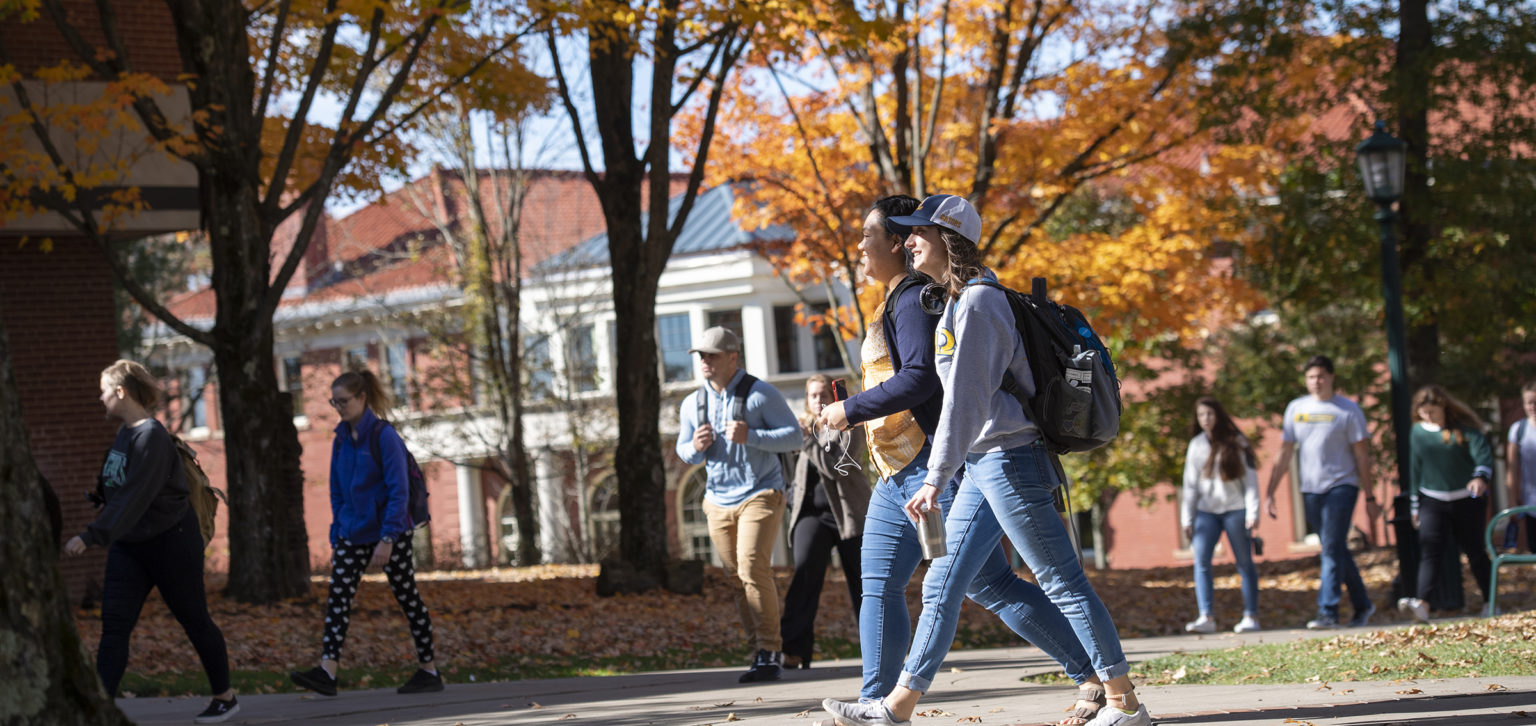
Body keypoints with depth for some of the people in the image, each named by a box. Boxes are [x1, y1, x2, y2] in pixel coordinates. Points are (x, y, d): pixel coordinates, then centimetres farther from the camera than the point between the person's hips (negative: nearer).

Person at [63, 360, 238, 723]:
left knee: (194, 620, 7)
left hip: (171, 541, -8)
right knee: (114, 626, -4)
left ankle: (225, 697, 23)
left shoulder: (151, 437, -21)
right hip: (128, 545, 8)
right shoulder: (124, 433, 6)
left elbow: (133, 498, -29)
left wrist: (91, 537, -34)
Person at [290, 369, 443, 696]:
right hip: (352, 532, 6)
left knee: (407, 597, 5)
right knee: (338, 596, -7)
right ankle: (327, 671, -14)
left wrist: (387, 539, -21)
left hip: (389, 531, -6)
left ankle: (429, 670, 15)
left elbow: (399, 491, -17)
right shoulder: (341, 439, 6)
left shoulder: (384, 436, -14)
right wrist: (336, 535, 10)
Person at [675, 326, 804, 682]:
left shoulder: (761, 394, -4)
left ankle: (770, 654, -14)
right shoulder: (692, 404, 11)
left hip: (760, 495, -5)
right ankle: (764, 651, 9)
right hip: (718, 502, 5)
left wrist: (751, 436, -22)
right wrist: (696, 447, -5)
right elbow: (684, 451, 21)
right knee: (737, 579, 2)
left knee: (753, 569, -18)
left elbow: (794, 437, -7)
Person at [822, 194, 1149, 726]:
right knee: (942, 586, 9)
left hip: (1008, 459, -10)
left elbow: (965, 401, -19)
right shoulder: (956, 302, 17)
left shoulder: (976, 304, -13)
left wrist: (935, 480, -21)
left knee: (1063, 582, -6)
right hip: (983, 465, 10)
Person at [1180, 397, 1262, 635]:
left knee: (1244, 563, 0)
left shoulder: (1237, 443, 2)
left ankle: (1251, 616, 6)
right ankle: (1206, 617, -16)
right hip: (1206, 511, 2)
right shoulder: (1196, 446, 10)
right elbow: (1190, 484, 13)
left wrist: (1253, 513, -7)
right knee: (1201, 561, -13)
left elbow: (1251, 479, 1)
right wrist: (1187, 519, 8)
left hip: (1235, 509, -2)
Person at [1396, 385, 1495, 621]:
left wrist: (1480, 477, -40)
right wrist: (1415, 506, 15)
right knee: (1429, 551, -15)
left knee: (1475, 552, 7)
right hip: (1432, 502, 2)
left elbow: (1483, 453, -18)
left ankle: (1490, 602, 22)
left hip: (1467, 500, -2)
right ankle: (1422, 604, -31)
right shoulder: (1418, 432, 6)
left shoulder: (1465, 429, -6)